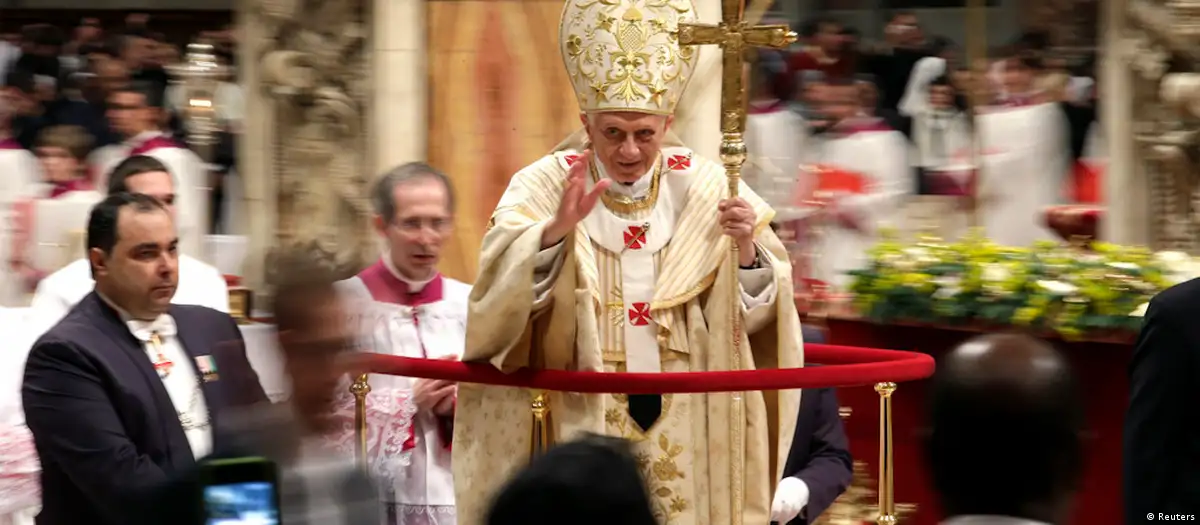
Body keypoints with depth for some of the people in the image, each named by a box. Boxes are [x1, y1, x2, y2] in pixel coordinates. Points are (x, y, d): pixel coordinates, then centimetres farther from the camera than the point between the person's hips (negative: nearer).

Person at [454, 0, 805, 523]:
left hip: (683, 418, 2)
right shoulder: (546, 185, -4)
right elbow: (501, 281, -19)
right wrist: (555, 231, -36)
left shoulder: (704, 188, 1)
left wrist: (746, 250, -22)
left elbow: (756, 311, -2)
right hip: (579, 416, -1)